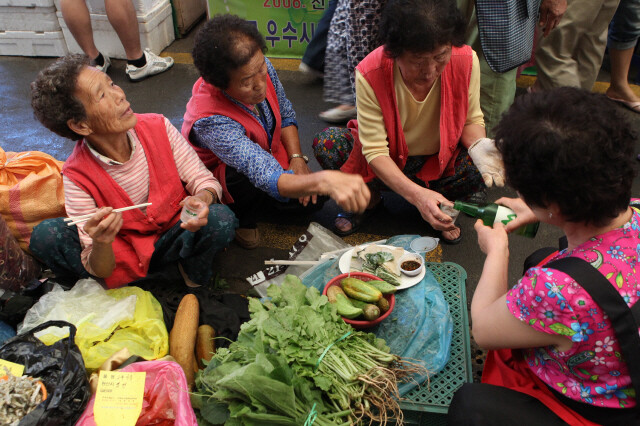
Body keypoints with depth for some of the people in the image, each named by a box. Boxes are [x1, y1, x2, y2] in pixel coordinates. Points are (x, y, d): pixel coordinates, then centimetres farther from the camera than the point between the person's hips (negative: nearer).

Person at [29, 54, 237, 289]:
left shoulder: (157, 127, -14)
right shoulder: (77, 178, -19)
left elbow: (205, 180, -8)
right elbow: (101, 271, -17)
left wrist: (202, 199, -33)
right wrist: (101, 244, -42)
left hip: (175, 239, 1)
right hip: (122, 255, 0)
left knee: (221, 219, -31)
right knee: (46, 236, -24)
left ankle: (192, 268, 1)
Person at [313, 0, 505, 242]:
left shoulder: (466, 61, -23)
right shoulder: (370, 75, -30)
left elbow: (471, 120, -6)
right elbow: (375, 151, -29)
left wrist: (478, 146, -31)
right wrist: (417, 194, -43)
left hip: (442, 160, 1)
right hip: (387, 163, 0)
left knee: (481, 170, -31)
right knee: (325, 145, -25)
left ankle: (445, 211, 2)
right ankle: (367, 199, 4)